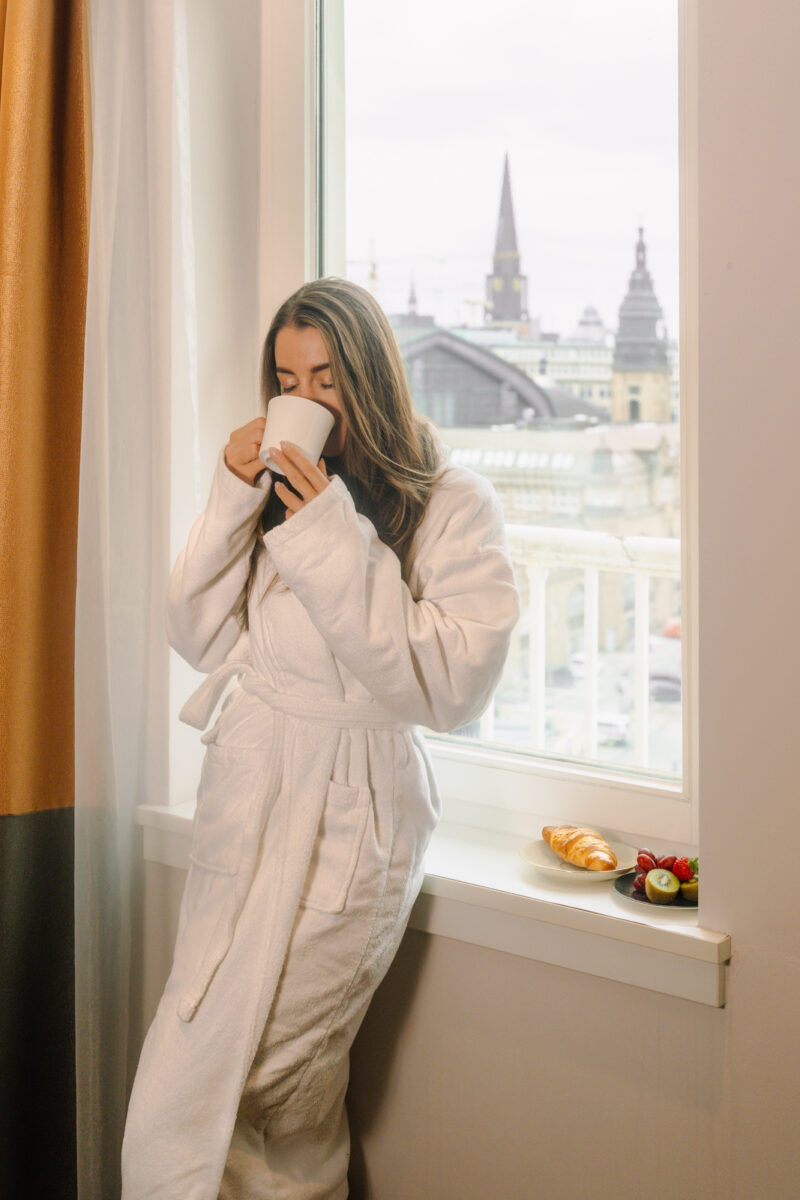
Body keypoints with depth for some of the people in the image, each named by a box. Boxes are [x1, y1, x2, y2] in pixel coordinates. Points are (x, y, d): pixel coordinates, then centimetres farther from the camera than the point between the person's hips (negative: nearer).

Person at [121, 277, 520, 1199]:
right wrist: (231, 501, -4)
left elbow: (453, 688, -15)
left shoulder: (453, 504, -5)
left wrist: (333, 539, -18)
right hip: (244, 787, 5)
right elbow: (200, 639, 9)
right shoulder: (276, 491, 10)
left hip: (353, 811, -5)